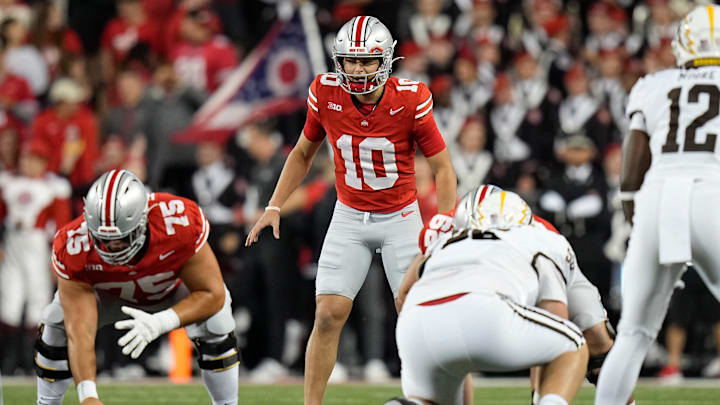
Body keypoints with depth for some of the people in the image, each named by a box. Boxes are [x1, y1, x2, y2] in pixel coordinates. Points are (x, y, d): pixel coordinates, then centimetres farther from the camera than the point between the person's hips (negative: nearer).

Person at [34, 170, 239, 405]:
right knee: (56, 325, -20)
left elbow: (212, 295, -33)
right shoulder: (74, 250, -40)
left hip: (172, 287, 0)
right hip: (107, 292, 1)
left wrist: (159, 323, -48)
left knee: (214, 325, -24)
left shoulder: (180, 225, -43)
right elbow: (80, 333, -40)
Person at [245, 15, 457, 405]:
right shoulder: (326, 95, -11)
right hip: (349, 218, 2)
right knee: (328, 315, -6)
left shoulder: (410, 100, -18)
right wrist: (274, 207, 3)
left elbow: (443, 168, -9)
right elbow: (303, 153, 8)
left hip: (401, 217, -2)